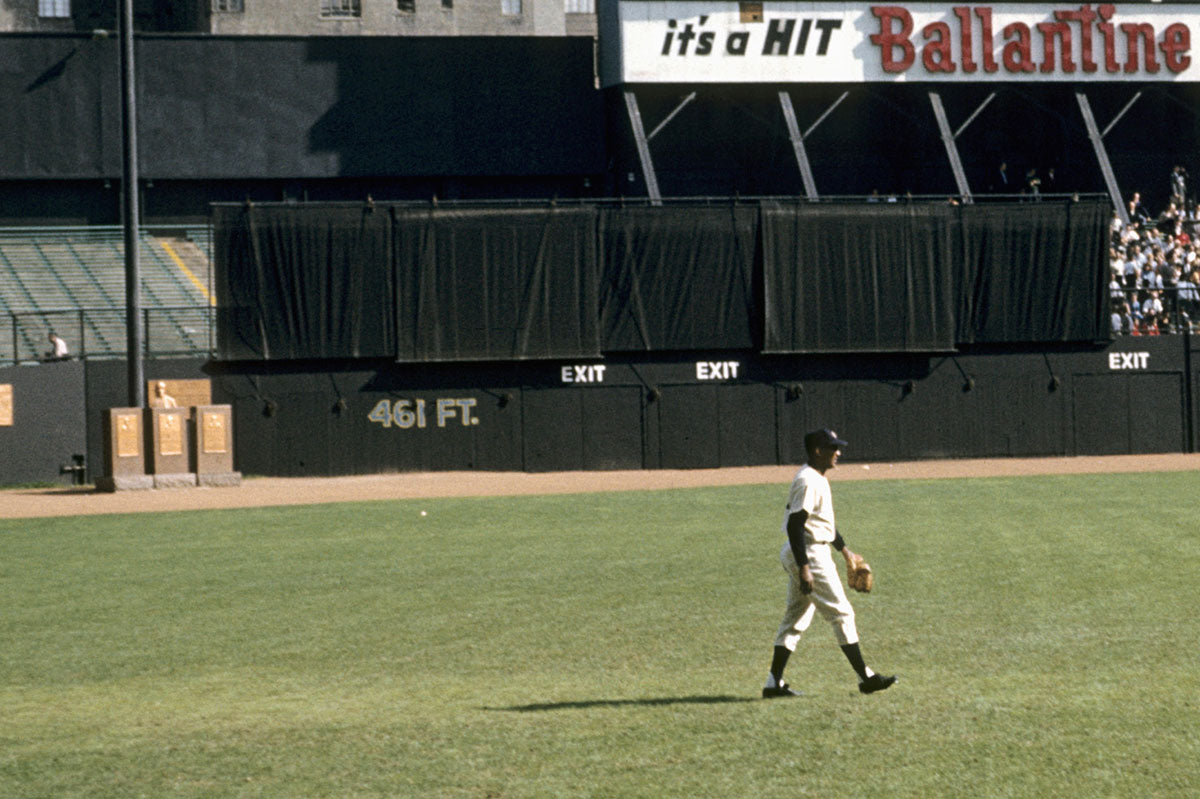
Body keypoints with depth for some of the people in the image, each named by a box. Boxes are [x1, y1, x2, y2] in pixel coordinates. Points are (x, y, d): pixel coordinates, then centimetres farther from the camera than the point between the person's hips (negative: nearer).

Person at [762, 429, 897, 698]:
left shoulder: (817, 479, 13)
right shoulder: (808, 482, -19)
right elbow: (795, 525, -24)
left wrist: (844, 549, 30)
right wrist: (804, 569, -26)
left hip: (800, 555, 11)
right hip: (810, 555, -11)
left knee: (796, 618, 11)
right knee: (841, 613, -4)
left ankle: (774, 683, 12)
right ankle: (865, 678, 1)